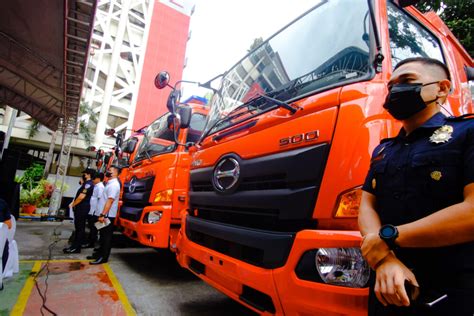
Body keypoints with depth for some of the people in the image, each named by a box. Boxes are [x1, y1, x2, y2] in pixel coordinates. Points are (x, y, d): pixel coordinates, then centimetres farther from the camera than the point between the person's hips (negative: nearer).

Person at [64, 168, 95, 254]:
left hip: (82, 208, -10)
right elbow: (79, 195, 25)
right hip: (81, 208, 10)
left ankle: (76, 248, -1)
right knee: (79, 227, 14)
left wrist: (73, 204, -9)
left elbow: (81, 196, -22)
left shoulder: (88, 184, -16)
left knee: (80, 228, -6)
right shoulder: (87, 183, 18)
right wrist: (73, 203, 12)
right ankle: (75, 246, 22)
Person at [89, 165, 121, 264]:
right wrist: (102, 214, 21)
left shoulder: (114, 185, -18)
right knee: (103, 235, 18)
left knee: (106, 236, -2)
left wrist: (102, 214, -25)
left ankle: (104, 257, 5)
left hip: (108, 215, -10)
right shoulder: (110, 183, 15)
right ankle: (100, 253, 29)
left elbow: (110, 201, -24)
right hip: (106, 214, 10)